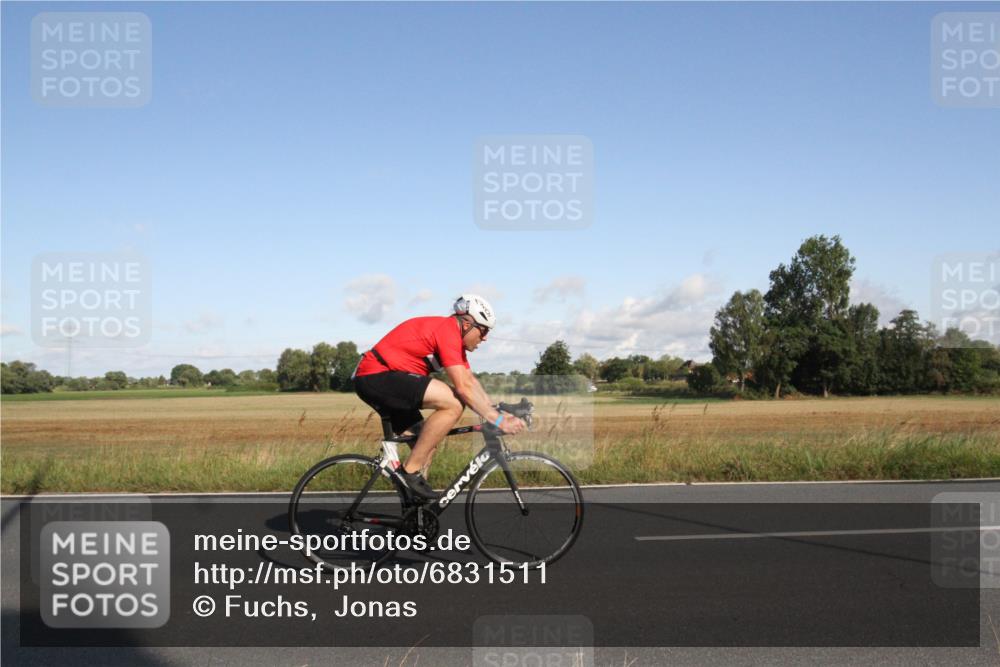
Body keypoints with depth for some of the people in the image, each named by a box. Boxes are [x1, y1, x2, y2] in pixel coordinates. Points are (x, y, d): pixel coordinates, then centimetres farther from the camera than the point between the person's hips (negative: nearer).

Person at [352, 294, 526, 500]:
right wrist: (498, 420, -19)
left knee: (426, 443, 13)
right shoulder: (447, 331, -17)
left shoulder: (454, 336, 15)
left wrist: (498, 412, 6)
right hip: (377, 374, -11)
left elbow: (471, 380, 16)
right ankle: (411, 469, -14)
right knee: (453, 404, -21)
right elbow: (464, 387, -23)